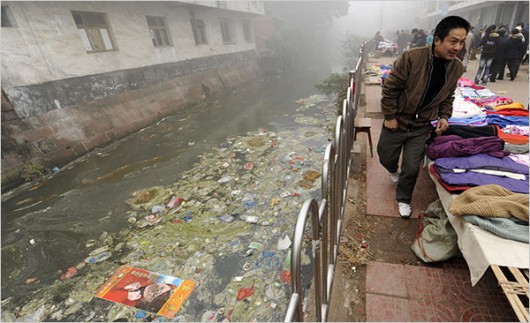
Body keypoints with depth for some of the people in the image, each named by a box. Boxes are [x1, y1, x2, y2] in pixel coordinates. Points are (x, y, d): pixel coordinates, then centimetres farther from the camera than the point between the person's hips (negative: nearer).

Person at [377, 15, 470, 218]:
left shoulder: (457, 68, -3)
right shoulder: (412, 58, -20)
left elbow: (447, 96, 12)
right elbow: (390, 88, -15)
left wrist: (444, 116, -3)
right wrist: (389, 116, -14)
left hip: (422, 126, 3)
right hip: (397, 121, -3)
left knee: (412, 168, 4)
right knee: (386, 157, 13)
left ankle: (403, 199, 28)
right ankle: (394, 171, 51)